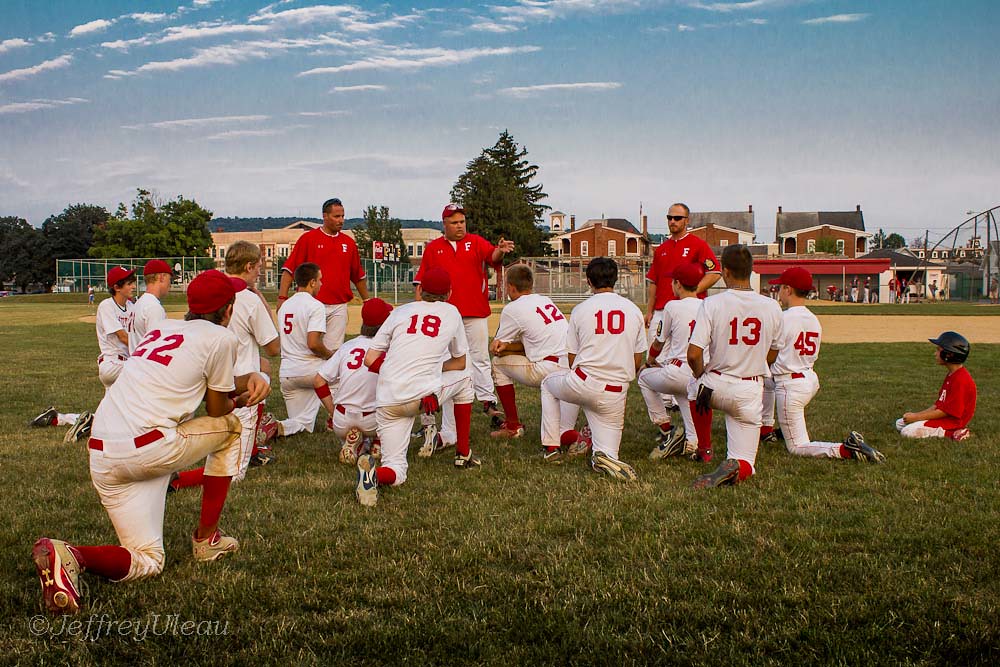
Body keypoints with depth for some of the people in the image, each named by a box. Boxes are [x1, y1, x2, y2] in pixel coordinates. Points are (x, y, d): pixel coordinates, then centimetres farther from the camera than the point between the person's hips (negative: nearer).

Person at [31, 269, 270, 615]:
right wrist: (245, 397, 29)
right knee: (232, 426, 21)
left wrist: (250, 378, 14)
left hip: (101, 456, 7)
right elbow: (217, 409, 8)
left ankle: (63, 555, -15)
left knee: (146, 562, 12)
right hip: (148, 447, -7)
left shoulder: (163, 327, 21)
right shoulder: (220, 337, 0)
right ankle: (206, 538, 21)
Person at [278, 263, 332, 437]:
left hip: (286, 374, 7)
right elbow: (313, 344, -22)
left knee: (304, 424, 15)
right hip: (311, 371, -7)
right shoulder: (315, 305, -11)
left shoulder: (284, 305, 14)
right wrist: (330, 354, -2)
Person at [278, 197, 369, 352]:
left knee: (334, 350, 1)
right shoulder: (308, 238, 1)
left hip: (339, 307, 3)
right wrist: (282, 297, -12)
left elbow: (359, 276, 20)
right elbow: (289, 269, -2)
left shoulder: (349, 243, 12)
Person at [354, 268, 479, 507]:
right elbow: (460, 362, 24)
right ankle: (463, 455, 33)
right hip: (425, 395, -1)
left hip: (388, 402, 2)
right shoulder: (451, 312, 14)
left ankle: (373, 472, -28)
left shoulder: (401, 311, 15)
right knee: (464, 378, 31)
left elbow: (370, 360, 9)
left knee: (396, 472, 9)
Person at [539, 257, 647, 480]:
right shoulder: (634, 310, 9)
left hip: (583, 385, -1)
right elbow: (638, 362, 12)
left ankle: (551, 447, 24)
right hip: (617, 393, 1)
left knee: (548, 384, 32)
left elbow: (572, 360, 8)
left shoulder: (580, 310, 2)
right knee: (605, 454, 11)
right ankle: (606, 457, -27)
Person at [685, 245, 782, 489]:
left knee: (695, 386, 37)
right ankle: (734, 468, -26)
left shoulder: (712, 303, -13)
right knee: (745, 464, 10)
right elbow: (772, 353, 12)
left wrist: (701, 375, 4)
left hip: (717, 387, -1)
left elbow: (693, 354, -17)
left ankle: (704, 449, 34)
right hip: (751, 392, 1)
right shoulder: (772, 308, -3)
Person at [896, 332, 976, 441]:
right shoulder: (951, 375, 13)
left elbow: (946, 411, -22)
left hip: (952, 422, -11)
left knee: (907, 432, -21)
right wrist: (915, 415, 3)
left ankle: (948, 433, -13)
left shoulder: (961, 379, -21)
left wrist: (916, 417, -17)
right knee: (899, 423, 10)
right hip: (942, 416, 11)